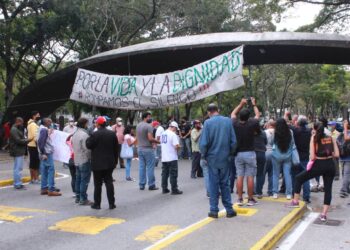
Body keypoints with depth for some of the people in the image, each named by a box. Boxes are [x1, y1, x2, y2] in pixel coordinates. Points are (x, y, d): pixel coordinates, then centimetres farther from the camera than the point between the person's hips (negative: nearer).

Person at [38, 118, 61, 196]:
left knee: (45, 171, 12)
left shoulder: (44, 129, 15)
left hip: (45, 153, 10)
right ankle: (51, 190, -9)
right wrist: (43, 153, -22)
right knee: (51, 170, -9)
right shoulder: (44, 129, -14)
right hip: (47, 153, -10)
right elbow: (41, 142, -21)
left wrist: (49, 133, 15)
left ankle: (44, 188, 16)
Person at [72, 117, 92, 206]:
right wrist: (90, 158, -8)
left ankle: (78, 197, 22)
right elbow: (87, 149, -21)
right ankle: (83, 199, -2)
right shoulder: (84, 134, -19)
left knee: (78, 179, 15)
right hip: (85, 160, -9)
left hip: (77, 160, 9)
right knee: (85, 180, -4)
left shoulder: (75, 134, 11)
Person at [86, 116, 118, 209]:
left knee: (98, 184, 3)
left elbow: (89, 145, -8)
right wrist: (115, 160, 14)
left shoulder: (95, 134, -14)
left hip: (98, 163, -4)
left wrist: (88, 139, 10)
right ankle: (111, 203, 9)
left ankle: (97, 204, 9)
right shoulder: (112, 134, 3)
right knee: (109, 182, 9)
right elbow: (116, 148, 7)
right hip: (109, 163, 4)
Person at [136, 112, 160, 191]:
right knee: (150, 167, -1)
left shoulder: (138, 126, 11)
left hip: (140, 148, 8)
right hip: (148, 149, -8)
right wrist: (158, 141, -8)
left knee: (141, 167, 10)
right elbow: (150, 138, -21)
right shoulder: (148, 126, -14)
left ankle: (141, 185, 13)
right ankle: (151, 185, 3)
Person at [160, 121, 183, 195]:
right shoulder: (173, 134, -15)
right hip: (172, 158, -7)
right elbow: (176, 146, -23)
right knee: (173, 174, 0)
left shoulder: (163, 134, 10)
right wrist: (178, 147, 0)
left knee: (164, 174, 13)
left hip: (164, 158, 7)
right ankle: (174, 190, 3)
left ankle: (164, 189, 18)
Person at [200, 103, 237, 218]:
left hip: (212, 158, -2)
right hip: (225, 158, 2)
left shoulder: (208, 123, -11)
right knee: (225, 184, 11)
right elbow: (233, 141, -2)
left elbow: (203, 143, -13)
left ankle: (214, 210, 11)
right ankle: (229, 210, 14)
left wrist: (204, 155, 3)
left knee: (213, 184, 6)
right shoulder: (228, 121, -2)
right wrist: (229, 153, 12)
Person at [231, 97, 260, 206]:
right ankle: (250, 199, 7)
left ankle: (240, 199, 8)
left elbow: (233, 114, 15)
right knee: (250, 177, 2)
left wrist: (241, 104, 21)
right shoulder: (251, 124, -11)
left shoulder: (235, 124, -6)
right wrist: (254, 104, 22)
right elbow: (257, 115, 9)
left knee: (239, 176, 6)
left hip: (238, 153, 2)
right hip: (250, 153, -2)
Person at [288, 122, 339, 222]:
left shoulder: (314, 139, -3)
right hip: (330, 165, 4)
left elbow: (312, 157, -10)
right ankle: (324, 214, 8)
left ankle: (295, 201, 18)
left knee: (298, 178, 14)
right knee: (328, 189, 11)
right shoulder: (331, 138, 6)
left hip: (319, 165, -4)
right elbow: (337, 154, 1)